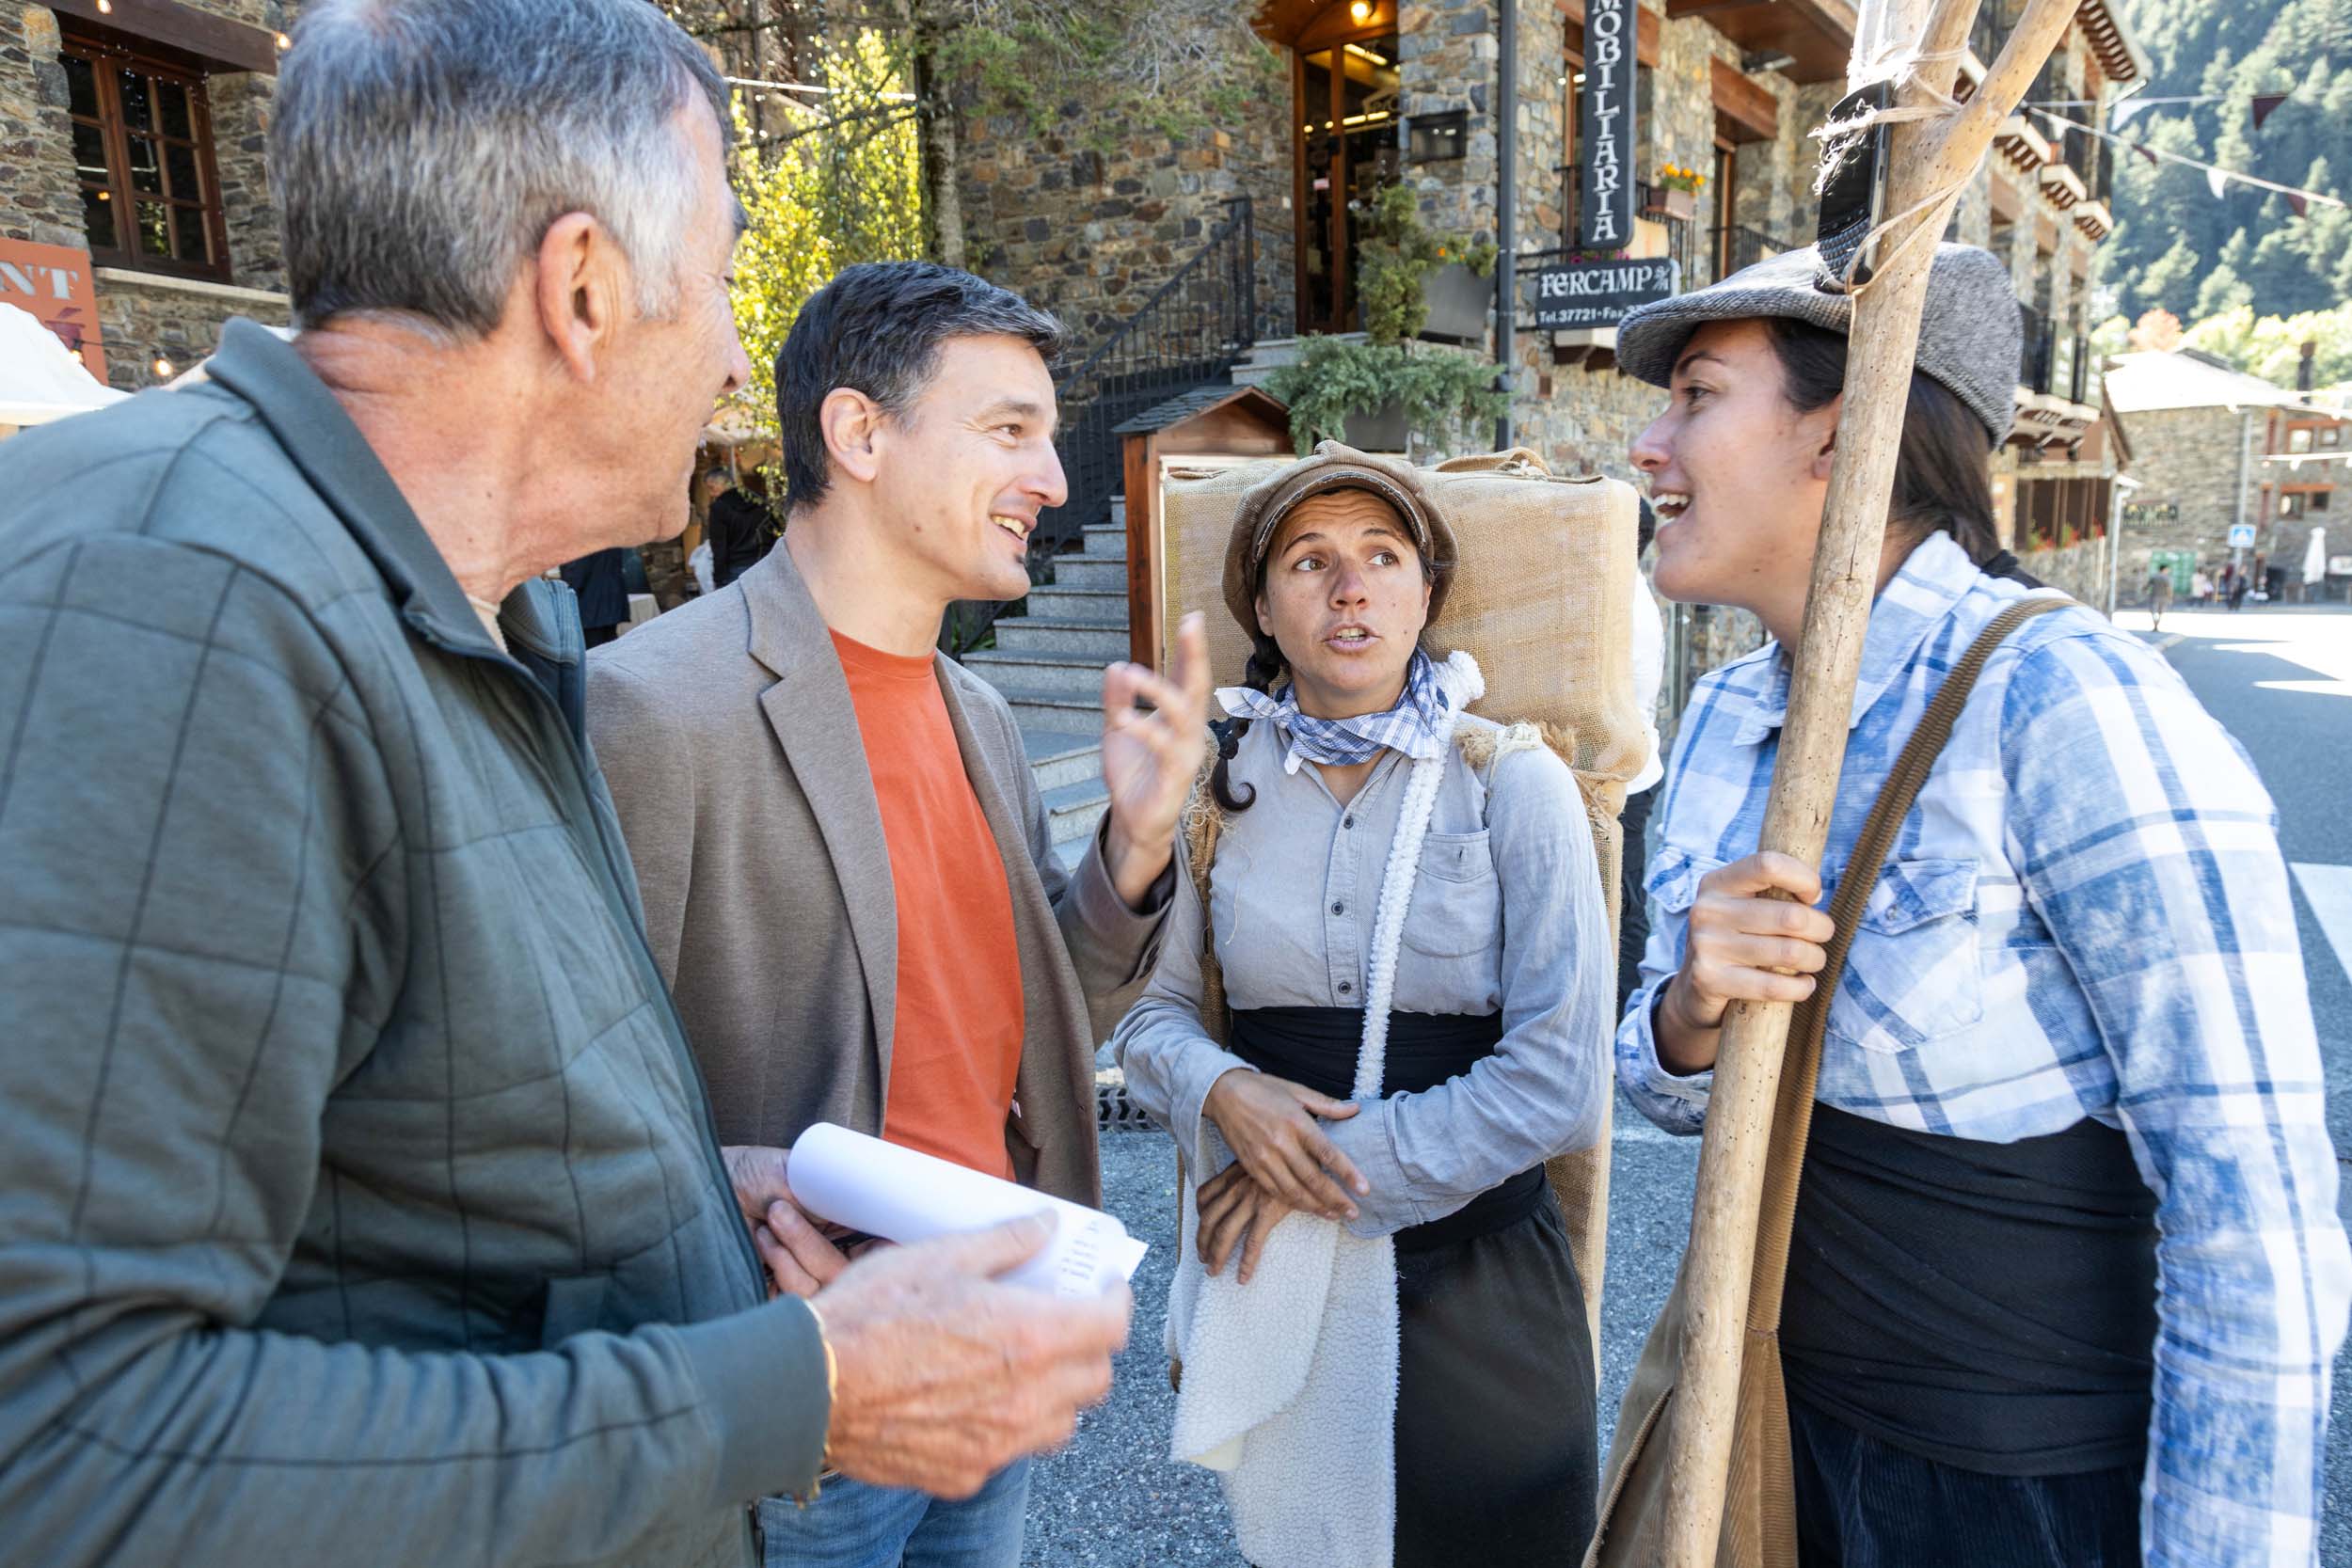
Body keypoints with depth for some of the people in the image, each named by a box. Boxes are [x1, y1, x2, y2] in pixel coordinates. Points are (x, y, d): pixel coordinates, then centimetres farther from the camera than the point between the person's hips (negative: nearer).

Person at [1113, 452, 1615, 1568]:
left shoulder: (1514, 784, -9)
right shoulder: (1219, 786, -1)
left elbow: (1558, 1081, -13)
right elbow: (1148, 1014, 6)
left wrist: (1335, 1164, -14)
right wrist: (1222, 1092, -15)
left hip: (1469, 1268, -2)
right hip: (1267, 1270, 2)